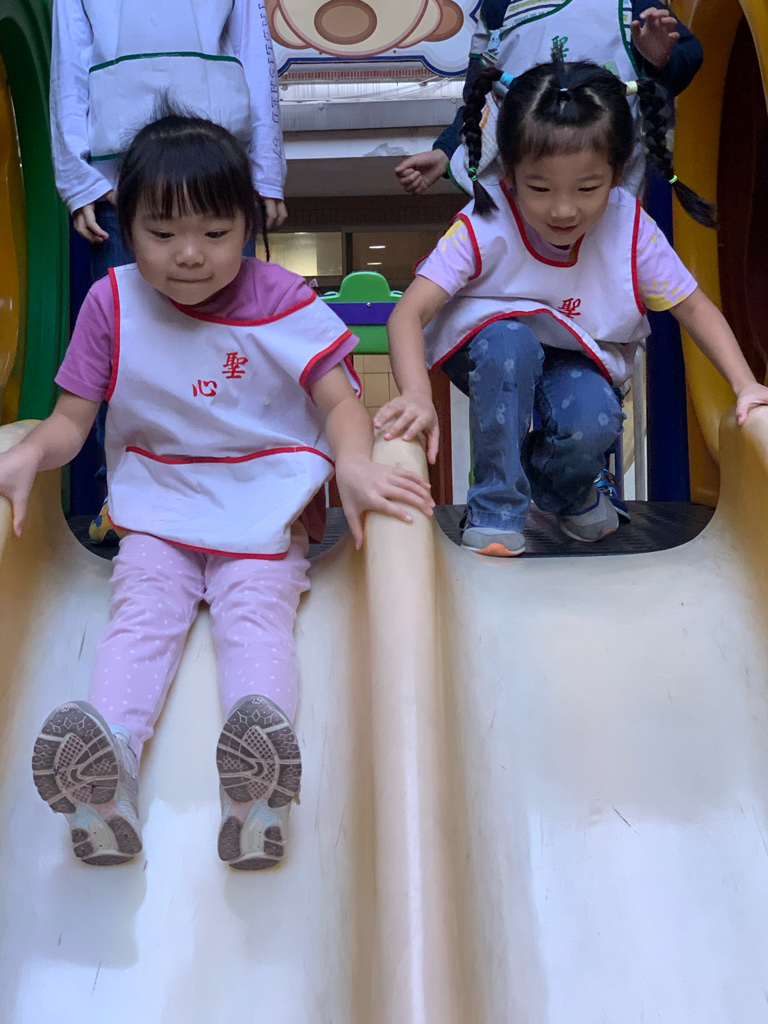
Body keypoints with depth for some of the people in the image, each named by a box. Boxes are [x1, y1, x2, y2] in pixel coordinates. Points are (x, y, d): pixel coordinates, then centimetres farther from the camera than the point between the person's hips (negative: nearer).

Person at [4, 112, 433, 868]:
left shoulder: (281, 301, -2)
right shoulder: (112, 305, 2)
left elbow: (339, 400, -6)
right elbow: (72, 418, 3)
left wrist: (354, 463, -30)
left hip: (264, 510, -2)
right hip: (157, 510, 2)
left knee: (255, 610, -26)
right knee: (142, 608, -24)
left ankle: (258, 770, -51)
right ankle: (105, 762, -46)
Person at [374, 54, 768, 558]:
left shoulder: (632, 230, -21)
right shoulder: (484, 228, -29)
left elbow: (693, 306, -9)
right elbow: (409, 313, -33)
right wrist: (417, 394, -50)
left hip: (575, 358, 2)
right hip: (490, 352, -1)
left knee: (594, 423, -29)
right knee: (509, 343, -36)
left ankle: (564, 491, 11)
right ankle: (496, 507, -19)